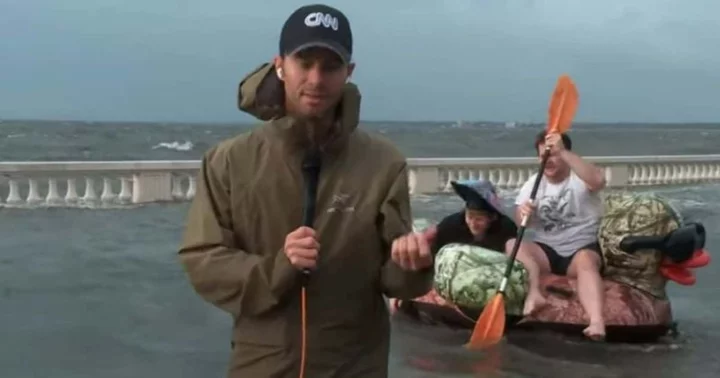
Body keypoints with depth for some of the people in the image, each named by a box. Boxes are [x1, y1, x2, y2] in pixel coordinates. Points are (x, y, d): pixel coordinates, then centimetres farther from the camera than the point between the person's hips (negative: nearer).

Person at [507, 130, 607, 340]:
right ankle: (534, 294, -44)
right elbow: (522, 224, -3)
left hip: (582, 248, -4)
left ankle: (596, 320, -57)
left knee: (586, 261, -37)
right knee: (512, 244, -22)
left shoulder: (580, 178, -4)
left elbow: (598, 180, -31)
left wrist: (563, 152, -35)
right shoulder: (534, 183, 8)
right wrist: (523, 213, -29)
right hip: (546, 250, 4)